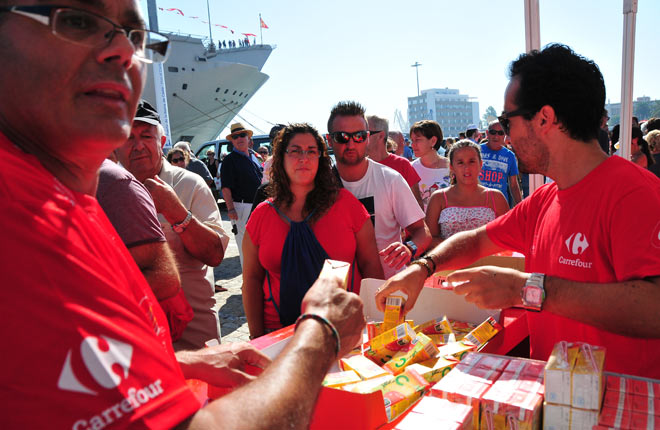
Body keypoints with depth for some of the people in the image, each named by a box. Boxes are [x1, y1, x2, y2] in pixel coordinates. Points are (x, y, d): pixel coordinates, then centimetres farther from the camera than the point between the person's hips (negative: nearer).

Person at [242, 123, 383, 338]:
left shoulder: (345, 202, -1)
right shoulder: (262, 215, 3)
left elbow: (370, 265, 0)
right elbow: (252, 279, 5)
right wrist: (257, 337, 0)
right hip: (282, 331, 1)